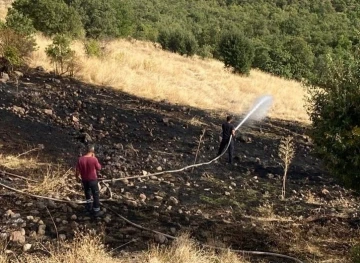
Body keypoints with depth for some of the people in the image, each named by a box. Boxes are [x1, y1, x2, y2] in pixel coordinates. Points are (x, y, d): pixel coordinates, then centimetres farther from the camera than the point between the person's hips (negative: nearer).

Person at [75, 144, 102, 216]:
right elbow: (99, 168, -7)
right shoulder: (94, 159, -23)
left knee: (87, 193, 27)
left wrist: (77, 176, 17)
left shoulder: (80, 159, -12)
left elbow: (77, 170, -3)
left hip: (84, 179, 4)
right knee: (95, 195, 10)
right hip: (93, 179, -4)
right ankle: (96, 211, 15)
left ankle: (89, 207, 39)